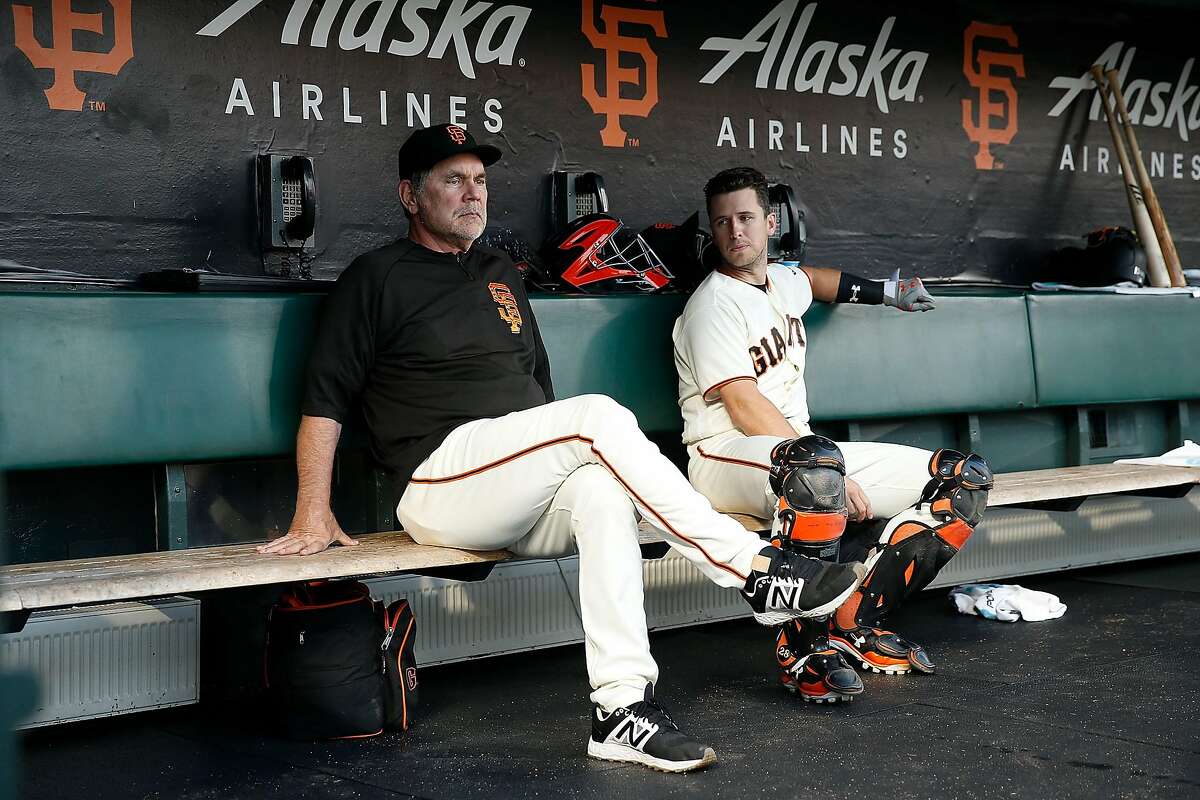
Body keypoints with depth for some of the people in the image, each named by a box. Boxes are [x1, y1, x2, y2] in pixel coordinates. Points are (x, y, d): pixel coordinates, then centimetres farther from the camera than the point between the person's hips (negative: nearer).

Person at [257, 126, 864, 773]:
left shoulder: (500, 274, 26)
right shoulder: (379, 277, 6)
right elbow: (325, 399, 0)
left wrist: (562, 459, 16)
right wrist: (313, 516, -10)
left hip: (523, 507, 6)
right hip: (442, 484, -5)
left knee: (600, 483, -30)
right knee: (600, 416, -27)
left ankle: (622, 707, -37)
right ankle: (758, 572, -27)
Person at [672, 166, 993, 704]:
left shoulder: (783, 281, 17)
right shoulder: (714, 304, -8)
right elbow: (745, 407, -17)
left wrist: (883, 292, 48)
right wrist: (835, 476, -23)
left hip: (796, 450, 8)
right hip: (726, 458, -8)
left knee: (965, 478, -2)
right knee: (814, 464, -45)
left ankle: (851, 626, -10)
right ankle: (802, 647, -30)